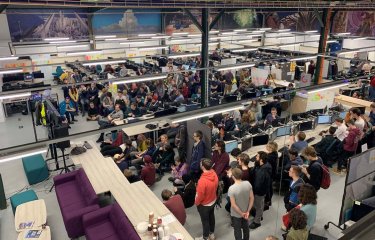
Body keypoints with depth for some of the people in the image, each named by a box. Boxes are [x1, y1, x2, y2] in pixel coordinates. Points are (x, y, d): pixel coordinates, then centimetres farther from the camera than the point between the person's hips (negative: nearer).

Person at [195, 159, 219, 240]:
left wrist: (196, 203, -7)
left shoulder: (202, 180, -39)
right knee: (211, 217, 27)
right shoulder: (214, 174, -17)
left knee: (205, 221, 16)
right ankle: (212, 233, 49)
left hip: (204, 204, -6)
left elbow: (200, 195, -26)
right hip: (213, 201, 6)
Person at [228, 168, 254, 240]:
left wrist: (241, 214, -11)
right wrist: (248, 211, -2)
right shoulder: (248, 184, -17)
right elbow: (252, 198, -9)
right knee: (246, 227, 29)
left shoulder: (232, 188, -31)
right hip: (246, 212, 5)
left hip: (236, 214, -5)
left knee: (237, 230, 19)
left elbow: (233, 205, -25)